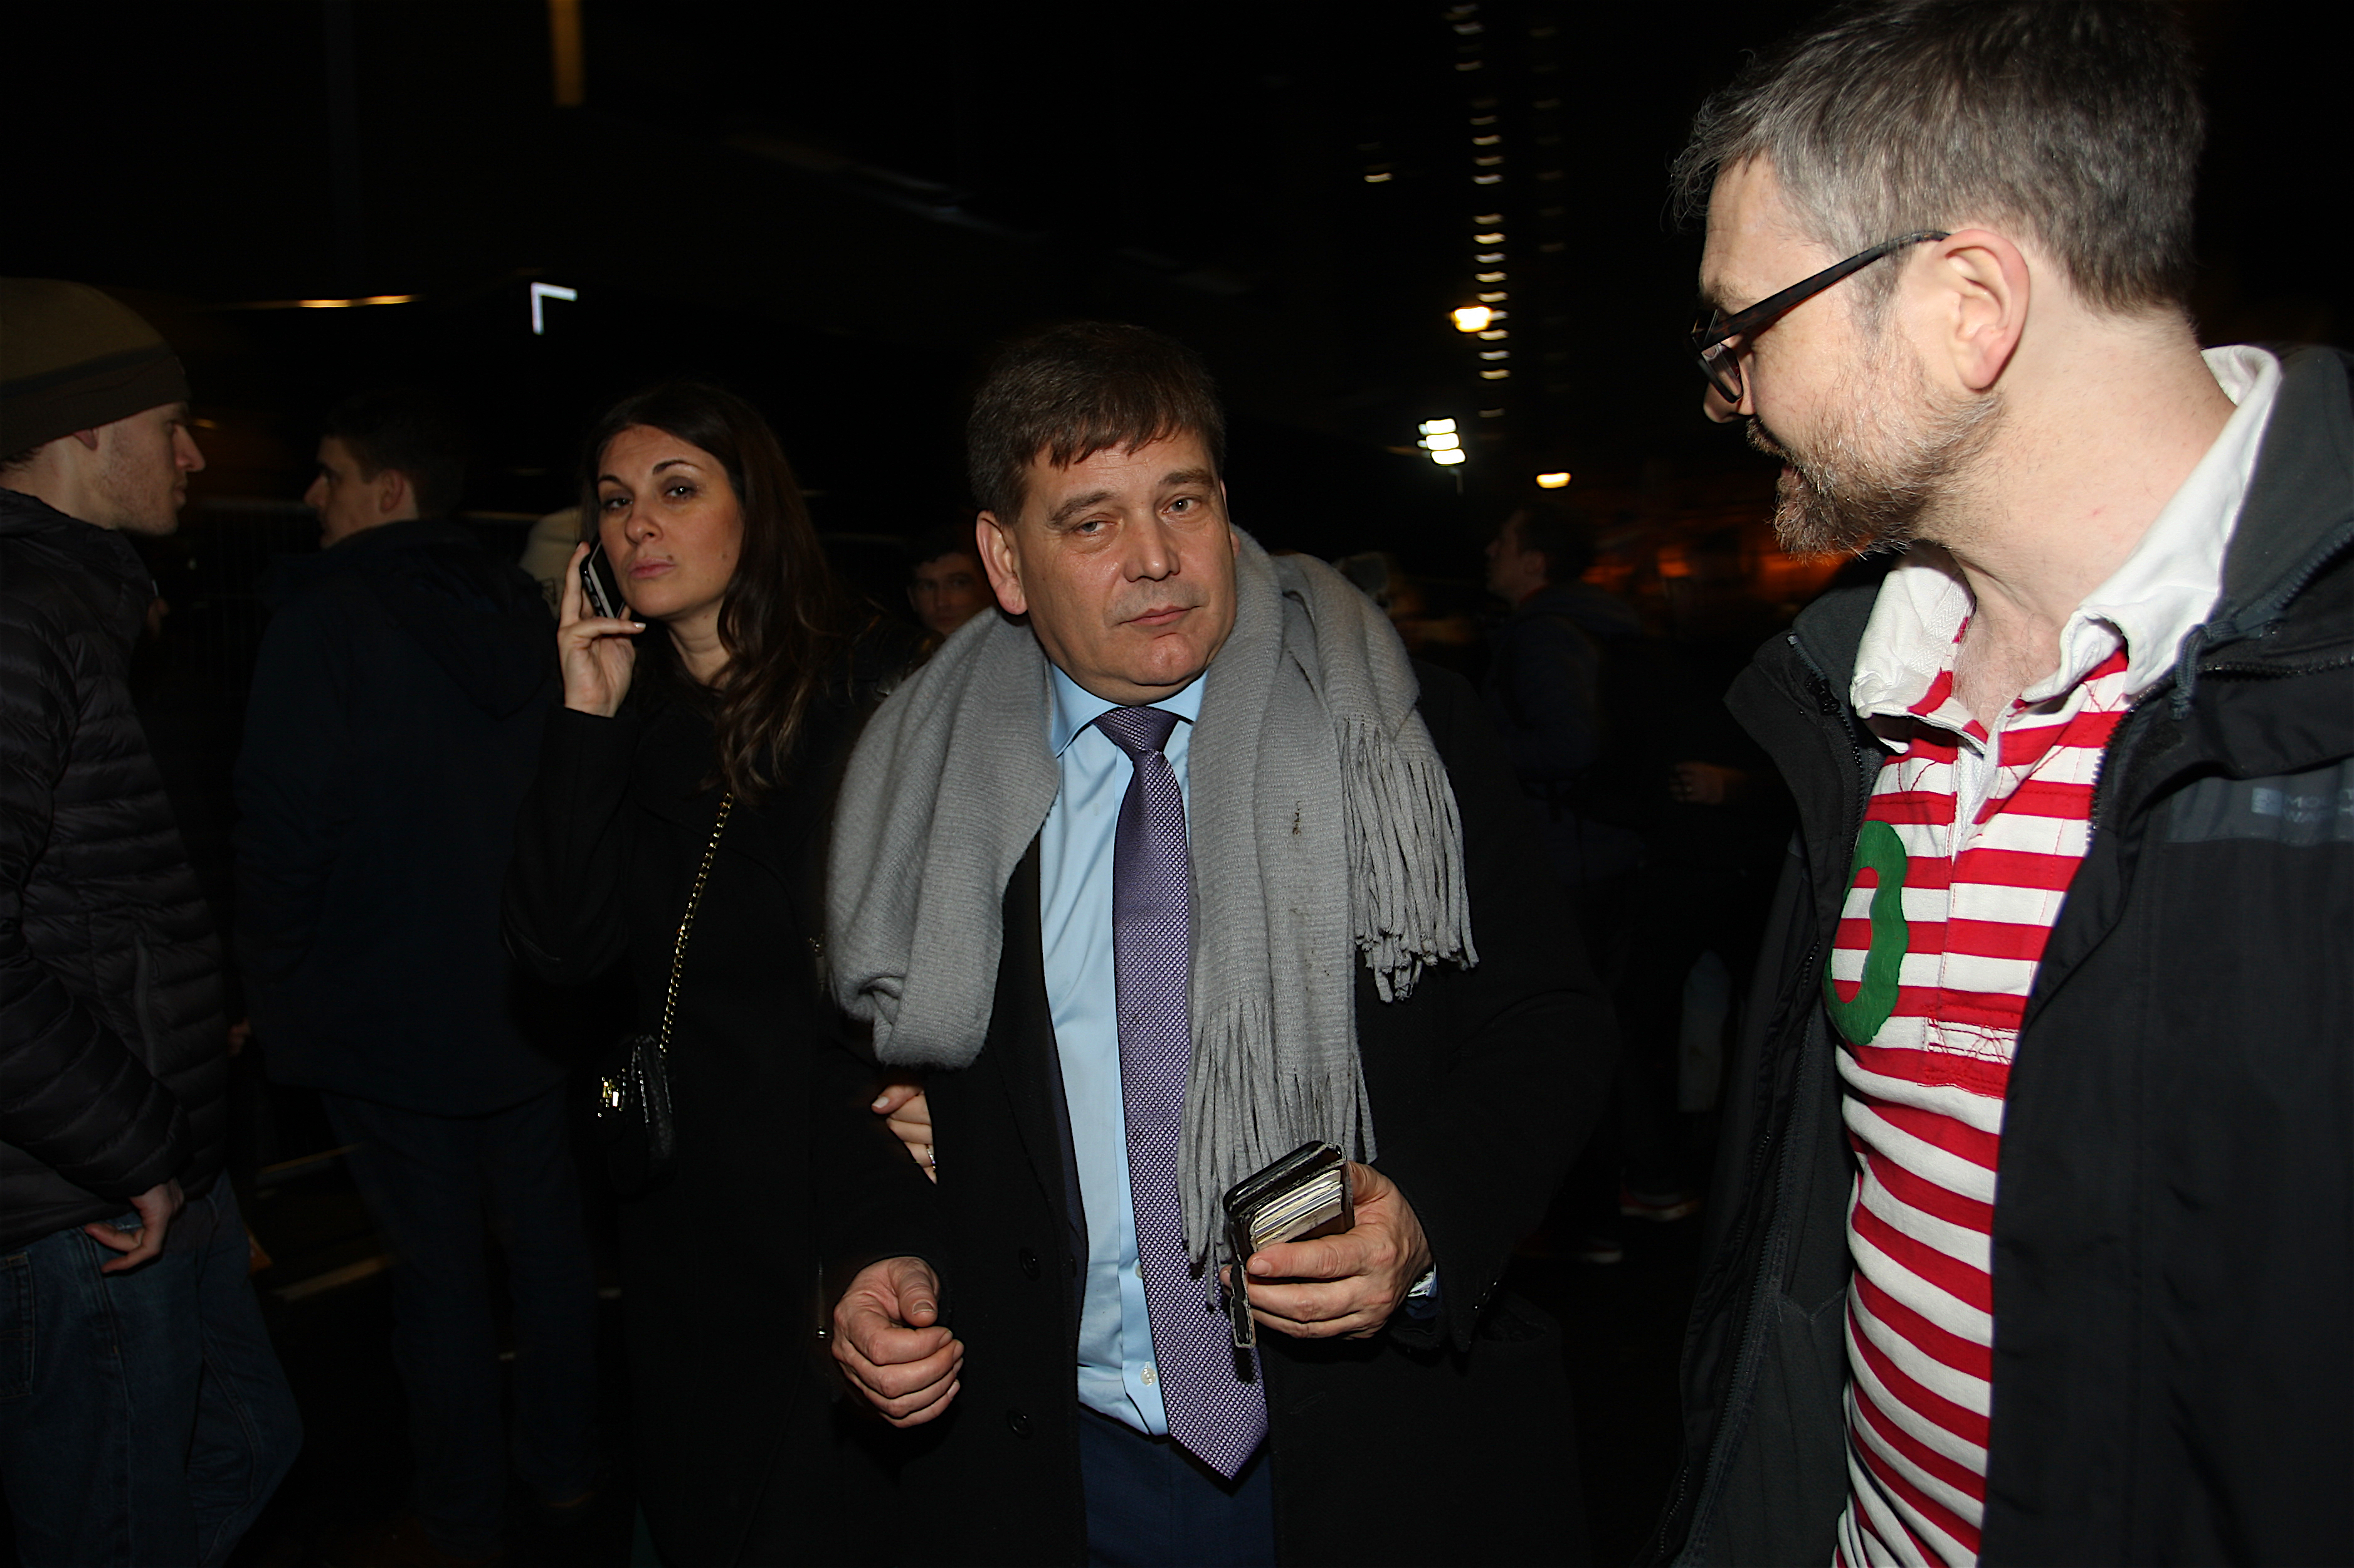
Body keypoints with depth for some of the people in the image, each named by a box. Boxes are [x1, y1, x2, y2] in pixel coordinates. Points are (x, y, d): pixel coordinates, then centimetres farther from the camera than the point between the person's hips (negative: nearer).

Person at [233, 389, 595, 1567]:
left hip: (391, 1016, -6)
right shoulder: (523, 618, 5)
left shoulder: (323, 621, -13)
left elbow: (283, 829, -16)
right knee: (547, 1236, 16)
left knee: (438, 1269, 5)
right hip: (529, 998, 6)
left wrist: (275, 988, -3)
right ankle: (564, 1466, 32)